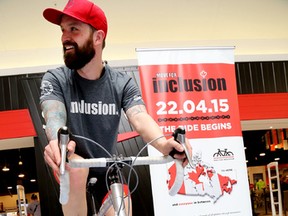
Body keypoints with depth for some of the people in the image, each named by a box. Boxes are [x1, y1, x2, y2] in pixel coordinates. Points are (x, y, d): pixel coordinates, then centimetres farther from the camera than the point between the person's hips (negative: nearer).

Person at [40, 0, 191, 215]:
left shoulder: (122, 83, -10)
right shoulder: (55, 80, -14)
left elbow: (140, 118, -27)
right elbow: (54, 115, -33)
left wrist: (163, 144, -51)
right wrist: (58, 141, -59)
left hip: (107, 170, 3)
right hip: (71, 167, -2)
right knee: (76, 168, -33)